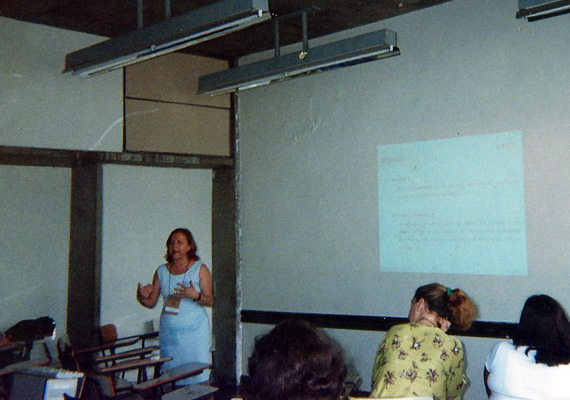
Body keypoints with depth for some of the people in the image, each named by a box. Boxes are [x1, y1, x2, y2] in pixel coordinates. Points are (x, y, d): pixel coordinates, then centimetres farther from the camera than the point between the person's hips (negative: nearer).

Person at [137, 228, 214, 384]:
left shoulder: (200, 269, 0)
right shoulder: (161, 271, 10)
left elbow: (210, 301, -4)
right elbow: (151, 302, 10)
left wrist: (195, 296, -22)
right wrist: (141, 297, -10)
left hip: (194, 331, -3)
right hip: (169, 332, 3)